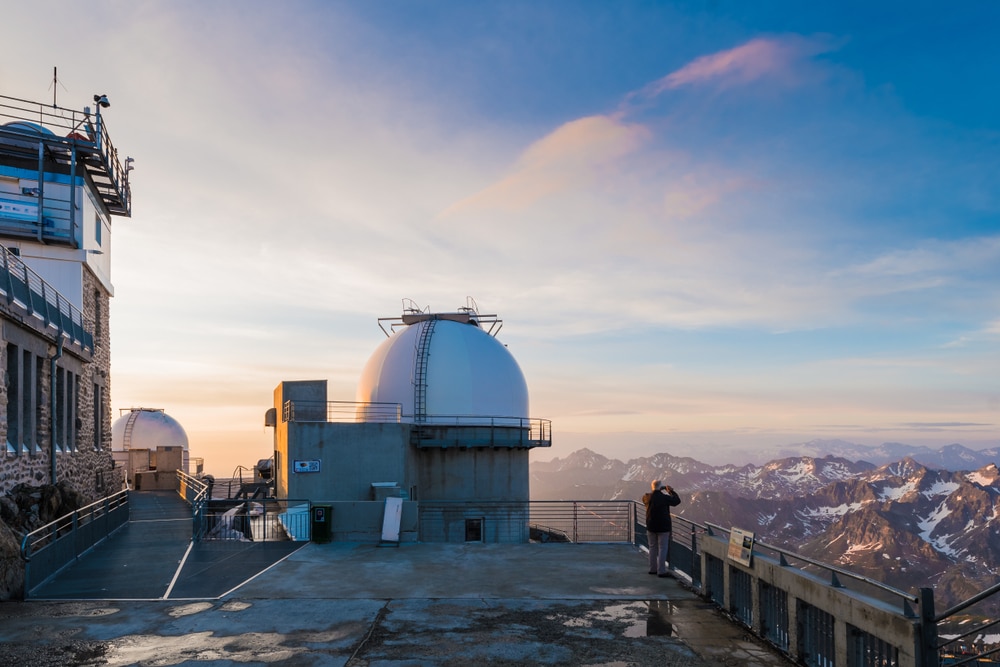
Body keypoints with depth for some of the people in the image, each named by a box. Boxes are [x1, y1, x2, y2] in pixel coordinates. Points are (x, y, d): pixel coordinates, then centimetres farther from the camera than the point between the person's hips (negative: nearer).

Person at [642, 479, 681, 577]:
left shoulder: (647, 498, -7)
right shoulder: (665, 497, -16)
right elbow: (677, 501, 0)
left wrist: (657, 490, 15)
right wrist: (671, 491, 11)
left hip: (651, 527, 4)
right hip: (663, 527, -4)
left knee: (652, 548, 16)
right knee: (662, 549, 2)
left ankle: (652, 569, 23)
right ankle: (661, 571, 1)